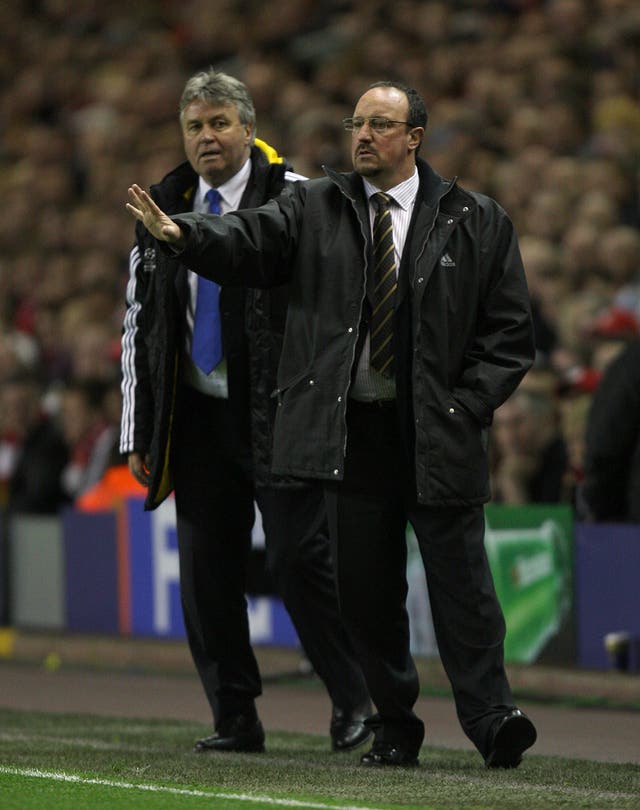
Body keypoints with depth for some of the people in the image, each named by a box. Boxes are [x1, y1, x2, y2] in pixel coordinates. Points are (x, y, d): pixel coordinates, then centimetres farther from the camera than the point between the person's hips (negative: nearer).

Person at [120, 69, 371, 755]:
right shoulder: (164, 211, 10)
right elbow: (139, 324, 14)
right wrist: (138, 433, 9)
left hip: (280, 415, -4)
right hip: (198, 418, 5)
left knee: (299, 559, -9)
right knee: (208, 572, 3)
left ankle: (353, 704, 4)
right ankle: (235, 719, 12)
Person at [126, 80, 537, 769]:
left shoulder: (476, 222, 5)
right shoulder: (314, 208, 8)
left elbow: (509, 332, 7)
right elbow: (248, 242, -8)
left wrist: (467, 405, -5)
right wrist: (181, 234, -28)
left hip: (437, 432, -2)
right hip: (350, 429, 2)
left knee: (459, 578, -6)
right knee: (365, 586, 3)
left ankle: (491, 718, -2)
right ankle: (394, 729, 13)